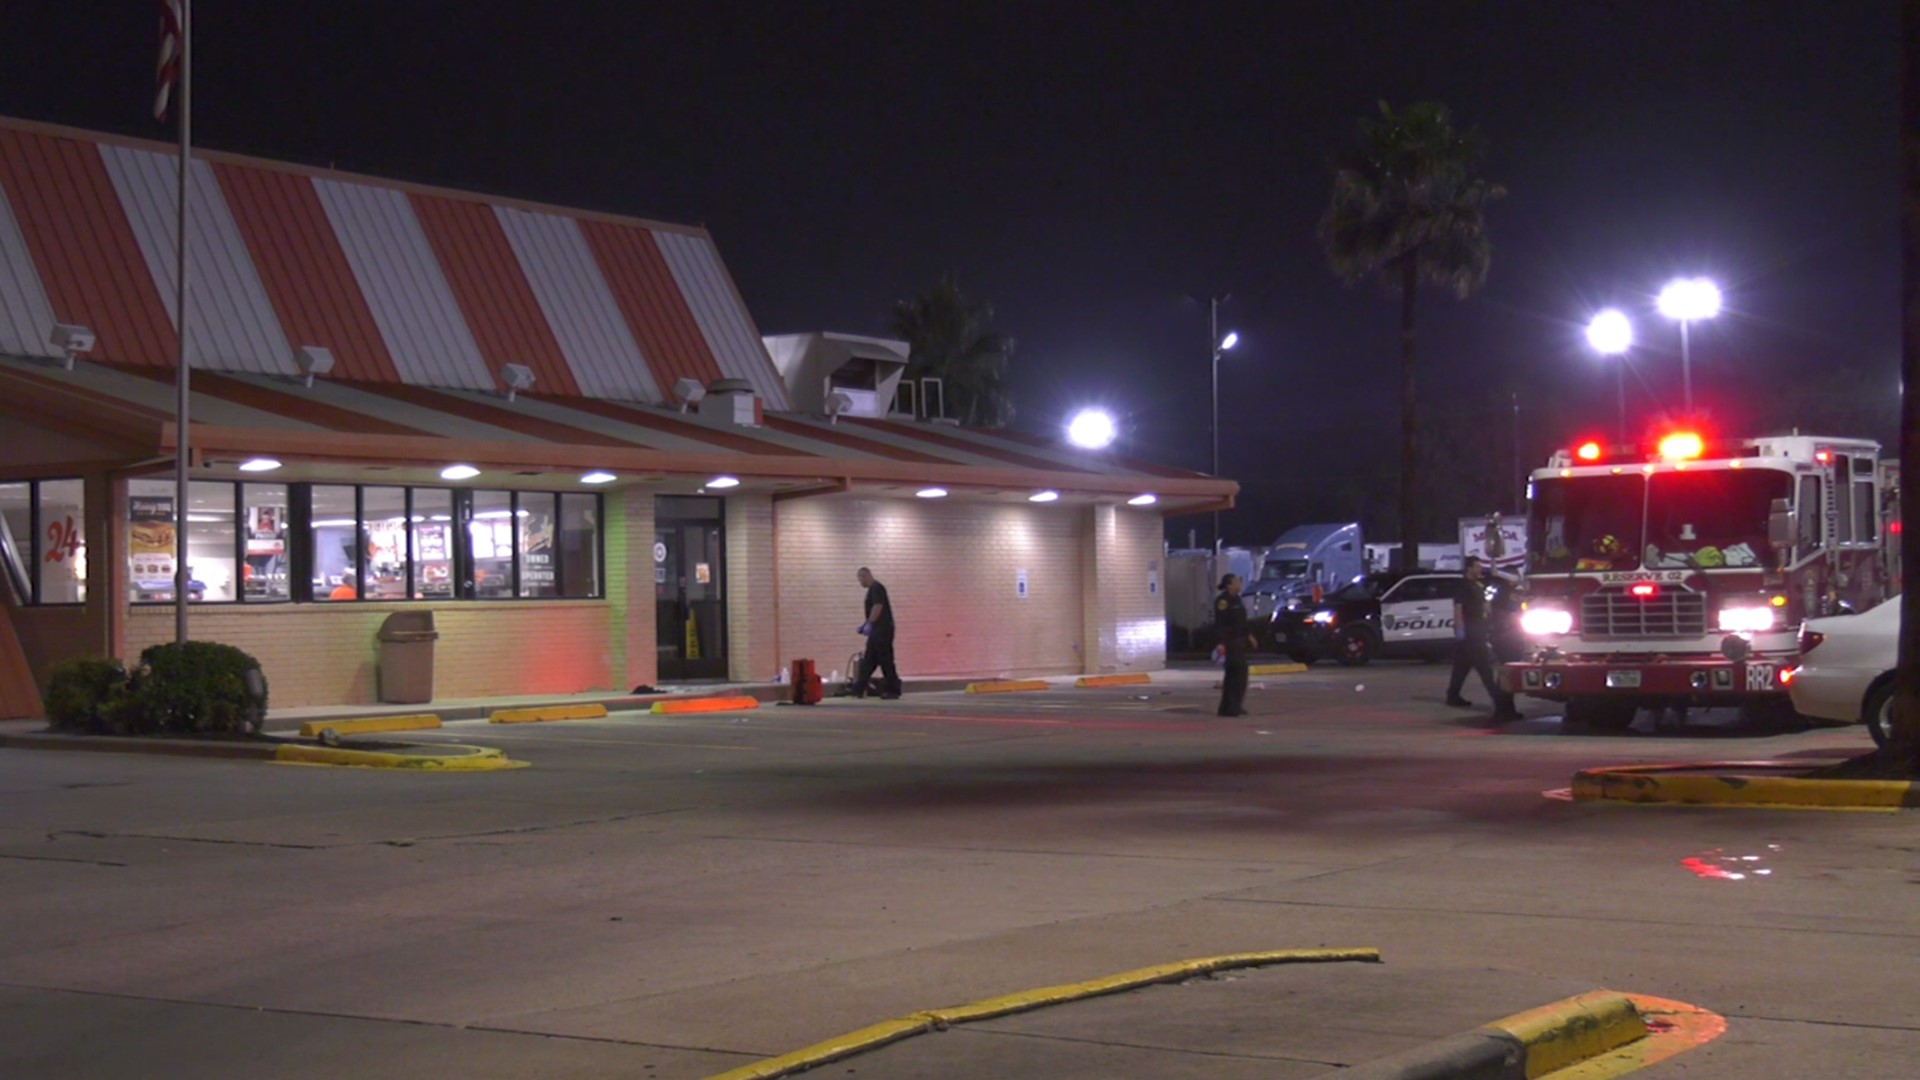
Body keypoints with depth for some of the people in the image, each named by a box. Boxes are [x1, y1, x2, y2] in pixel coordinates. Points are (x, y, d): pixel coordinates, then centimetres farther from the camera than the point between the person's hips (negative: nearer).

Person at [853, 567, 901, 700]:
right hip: (877, 630, 11)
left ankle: (893, 690, -1)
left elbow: (878, 607, -24)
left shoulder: (876, 588, -14)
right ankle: (859, 689, 12)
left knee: (885, 660, -5)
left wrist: (869, 623, -21)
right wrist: (866, 625, 24)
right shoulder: (873, 589, 19)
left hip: (882, 630, -11)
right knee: (868, 660, 10)